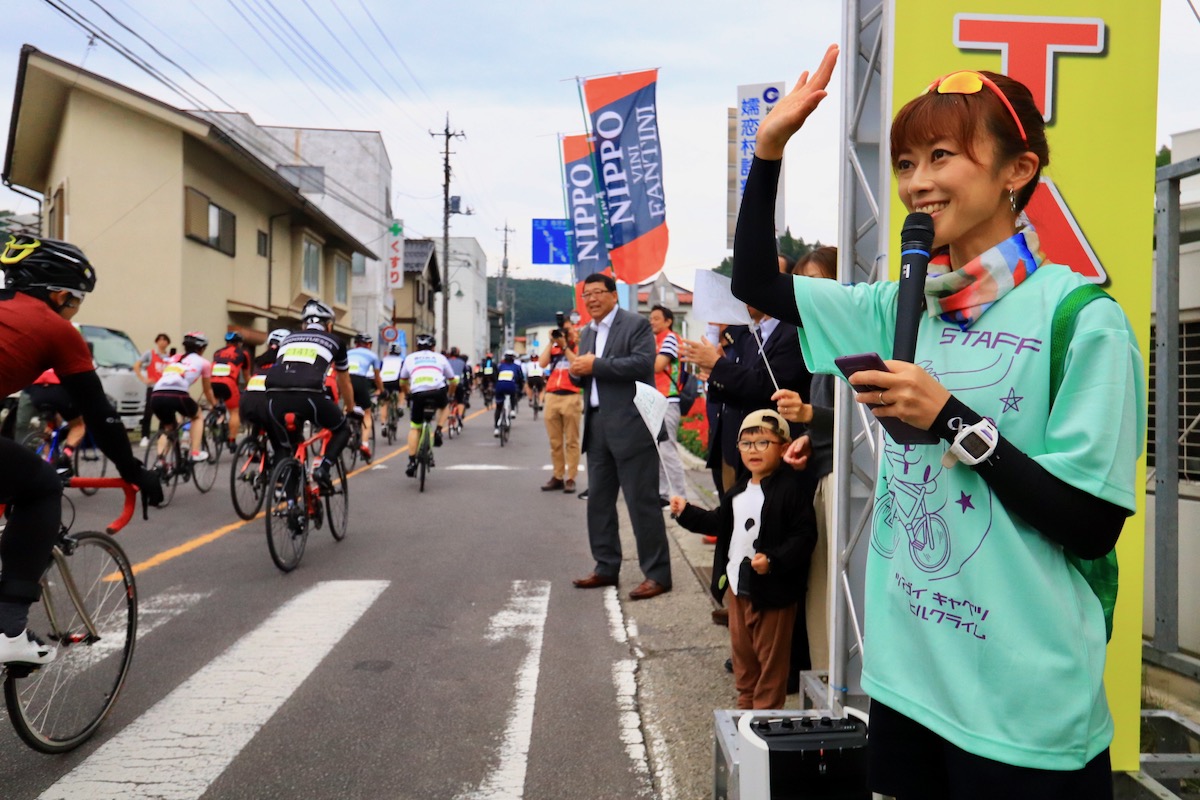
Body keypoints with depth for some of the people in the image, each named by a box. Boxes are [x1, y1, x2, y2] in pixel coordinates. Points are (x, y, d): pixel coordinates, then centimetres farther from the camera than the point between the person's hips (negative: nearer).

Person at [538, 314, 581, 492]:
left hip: (571, 397, -5)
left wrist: (564, 345, -8)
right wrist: (551, 342, 1)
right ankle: (557, 476, 13)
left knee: (571, 441, -2)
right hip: (552, 396, 5)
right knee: (555, 442, 7)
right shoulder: (553, 347, 17)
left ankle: (570, 478, 0)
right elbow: (542, 364, 1)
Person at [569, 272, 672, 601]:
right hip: (597, 426, 8)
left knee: (642, 501, -4)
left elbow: (643, 363, -19)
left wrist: (596, 365, -18)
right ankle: (606, 567, 22)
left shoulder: (637, 325, -5)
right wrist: (578, 371, -3)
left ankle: (657, 574, 3)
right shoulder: (588, 333, 19)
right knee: (598, 500, 11)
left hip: (630, 426, -8)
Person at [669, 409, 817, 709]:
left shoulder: (792, 487, -16)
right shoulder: (739, 490, 11)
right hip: (737, 586, 8)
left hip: (773, 591, -8)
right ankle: (745, 706, 36)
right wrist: (687, 512, 15)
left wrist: (773, 561, -31)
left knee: (770, 659, 5)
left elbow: (804, 535, -21)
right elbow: (720, 524, 23)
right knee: (742, 652, 20)